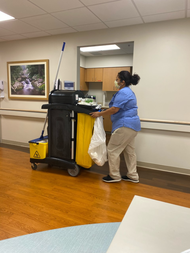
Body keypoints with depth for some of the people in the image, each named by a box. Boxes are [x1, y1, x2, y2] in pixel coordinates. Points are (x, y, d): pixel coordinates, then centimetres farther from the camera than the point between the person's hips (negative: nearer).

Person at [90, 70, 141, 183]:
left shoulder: (123, 92, -15)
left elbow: (114, 109, -21)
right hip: (132, 125, 11)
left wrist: (99, 114, -12)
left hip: (125, 126, -11)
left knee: (113, 150, -2)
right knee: (130, 151, 15)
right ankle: (133, 176, 24)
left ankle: (114, 176, 9)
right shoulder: (129, 91, 18)